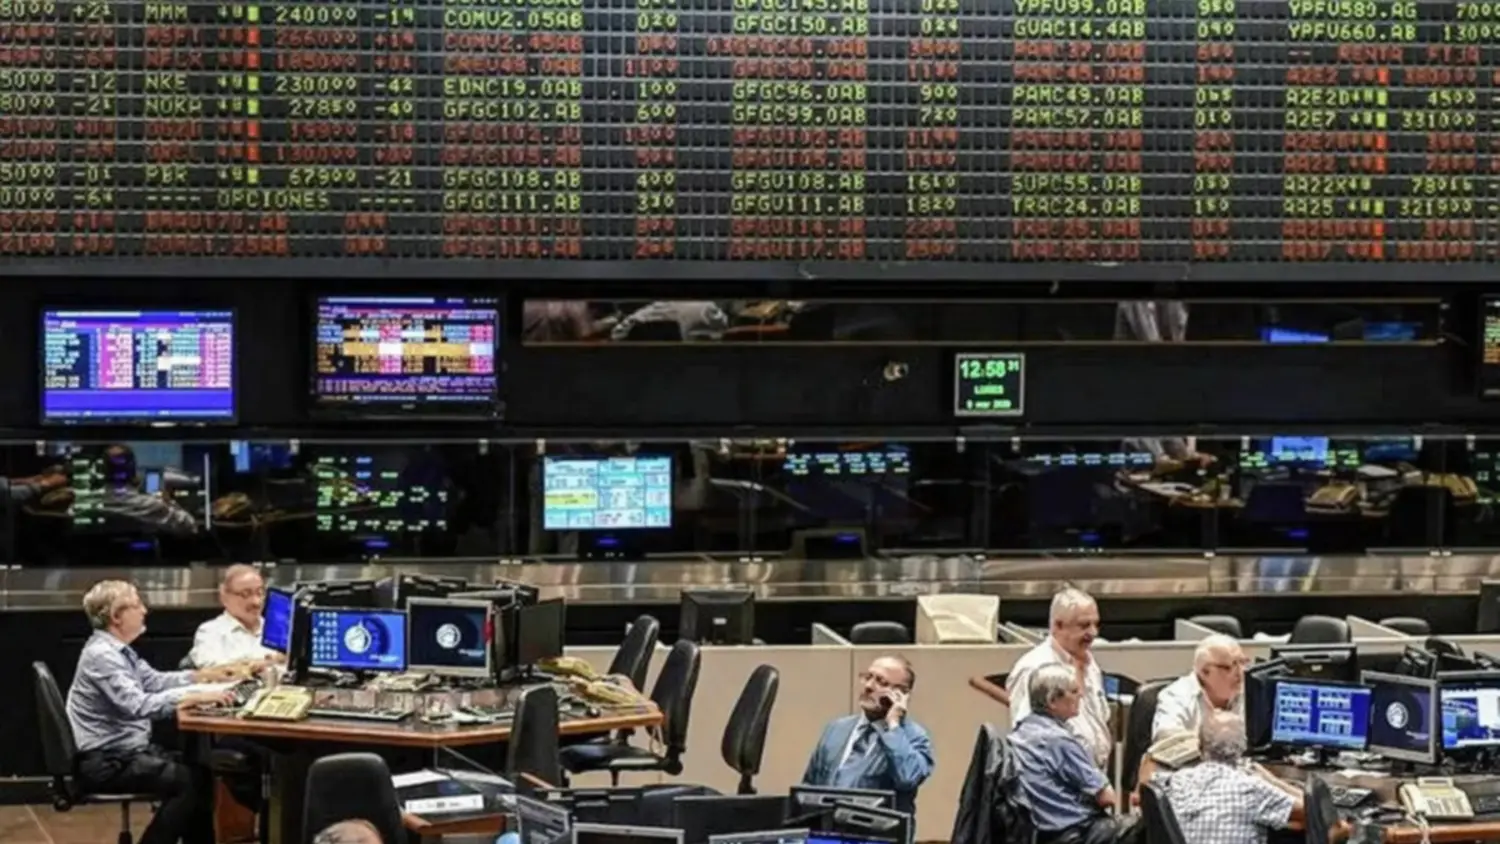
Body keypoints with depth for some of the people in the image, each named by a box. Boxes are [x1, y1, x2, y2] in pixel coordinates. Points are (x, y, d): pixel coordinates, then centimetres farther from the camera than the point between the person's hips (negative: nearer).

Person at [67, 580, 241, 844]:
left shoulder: (117, 649, 11)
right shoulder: (101, 654, -22)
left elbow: (153, 680, 24)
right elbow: (136, 705, -33)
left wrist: (204, 675, 15)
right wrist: (193, 697, -35)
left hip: (126, 750, 10)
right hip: (105, 762, -10)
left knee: (200, 773, 5)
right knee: (187, 782, -19)